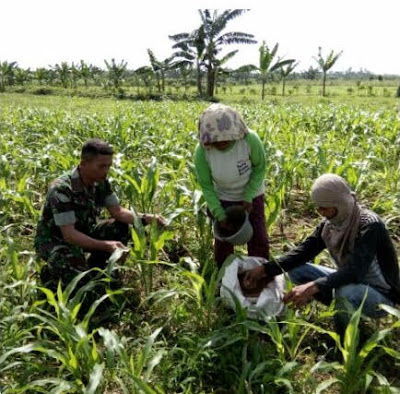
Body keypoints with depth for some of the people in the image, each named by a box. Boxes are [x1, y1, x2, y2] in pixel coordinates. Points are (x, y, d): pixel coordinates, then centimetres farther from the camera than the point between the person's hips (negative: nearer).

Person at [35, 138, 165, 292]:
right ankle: (50, 273, 3)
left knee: (122, 228, -12)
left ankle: (93, 268, 8)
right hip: (54, 239, -7)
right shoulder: (61, 189, -32)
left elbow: (117, 211, -4)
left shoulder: (101, 182, -11)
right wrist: (105, 245, -44)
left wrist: (146, 218, -22)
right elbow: (69, 234, -33)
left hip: (83, 232, 7)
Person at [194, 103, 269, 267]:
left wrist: (248, 197, -19)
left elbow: (260, 167, -14)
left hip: (252, 194, 0)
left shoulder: (250, 139, -34)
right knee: (223, 240, 10)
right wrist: (219, 215, -18)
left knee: (258, 238, 9)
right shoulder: (202, 151, -30)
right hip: (223, 197, 0)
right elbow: (206, 185, -15)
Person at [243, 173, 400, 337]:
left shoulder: (370, 226, -27)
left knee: (345, 291, -40)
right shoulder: (330, 223, -7)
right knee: (295, 269, -3)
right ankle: (348, 310, 4)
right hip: (351, 283, 7)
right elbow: (305, 250, -8)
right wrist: (265, 269, -19)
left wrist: (313, 287, -50)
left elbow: (355, 271, -39)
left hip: (381, 295, -6)